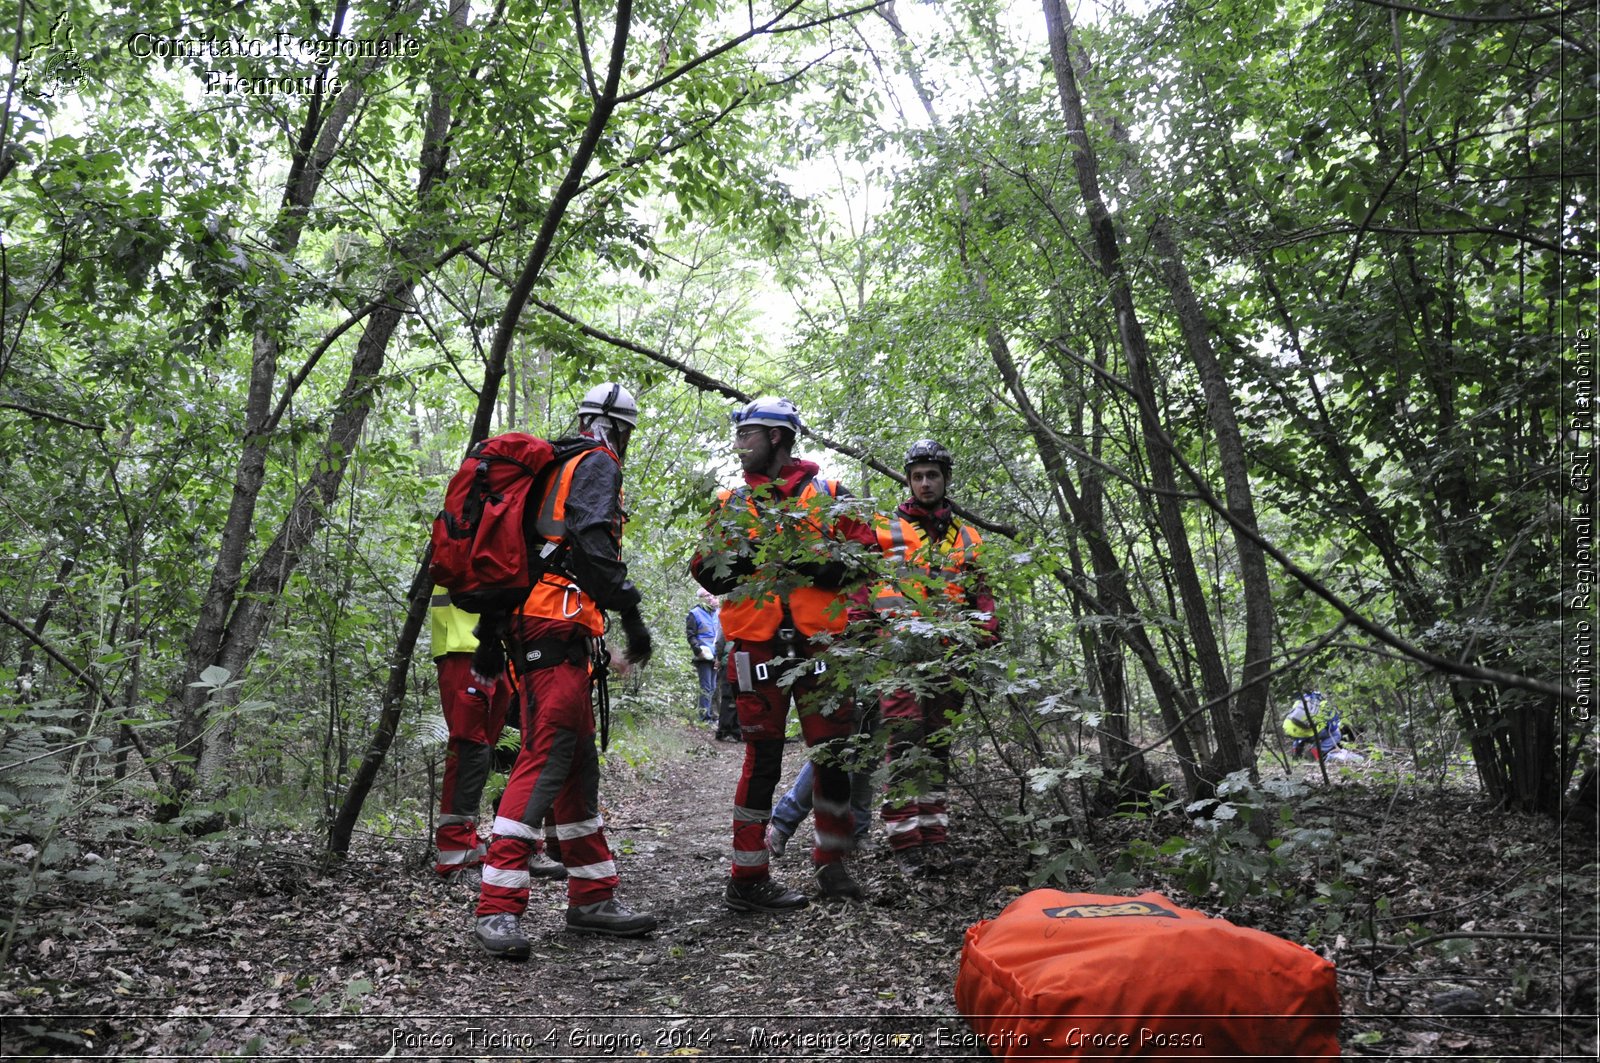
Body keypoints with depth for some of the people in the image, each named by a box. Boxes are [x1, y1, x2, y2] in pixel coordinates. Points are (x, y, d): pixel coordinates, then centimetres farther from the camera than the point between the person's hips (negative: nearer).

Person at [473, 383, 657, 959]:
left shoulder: (561, 469, 28)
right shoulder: (599, 464, 0)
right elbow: (592, 540, -17)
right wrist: (631, 613, -18)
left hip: (537, 625, 10)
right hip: (558, 628, -10)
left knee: (579, 765, 11)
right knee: (545, 759, -14)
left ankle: (592, 897, 18)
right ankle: (498, 907, -15)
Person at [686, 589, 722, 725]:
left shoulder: (717, 613, 14)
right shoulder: (695, 614, -3)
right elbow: (690, 635, -6)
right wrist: (698, 649, -16)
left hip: (715, 656, 6)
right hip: (703, 656, -6)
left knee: (714, 687, 9)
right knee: (706, 687, -9)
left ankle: (713, 715, 16)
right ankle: (704, 717, -6)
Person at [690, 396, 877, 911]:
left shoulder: (829, 496, 7)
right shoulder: (730, 503, 13)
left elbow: (866, 556, -3)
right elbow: (707, 574, 7)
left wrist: (809, 561, -17)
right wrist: (744, 556, -12)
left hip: (820, 645, 0)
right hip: (757, 647, 0)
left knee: (835, 752, 3)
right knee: (763, 757, 0)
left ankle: (832, 863, 22)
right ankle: (748, 878, 9)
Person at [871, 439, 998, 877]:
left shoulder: (967, 537, 19)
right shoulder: (884, 529, 9)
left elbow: (981, 594, 19)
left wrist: (988, 638, 4)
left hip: (949, 654, 4)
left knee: (937, 745, 7)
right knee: (906, 743, -11)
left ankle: (933, 837, 12)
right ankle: (907, 840, -9)